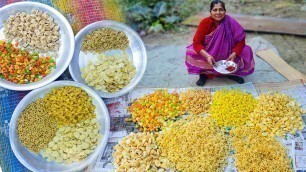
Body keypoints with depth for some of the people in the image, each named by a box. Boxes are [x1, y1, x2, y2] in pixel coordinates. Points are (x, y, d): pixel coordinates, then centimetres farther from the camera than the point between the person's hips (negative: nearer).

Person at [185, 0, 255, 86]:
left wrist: (234, 54, -31)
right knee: (191, 53, -26)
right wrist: (207, 56, -37)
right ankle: (204, 74, 0)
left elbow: (241, 40, -14)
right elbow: (197, 43, -21)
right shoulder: (205, 23, -18)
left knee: (246, 52, -20)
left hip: (227, 56, 1)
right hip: (209, 54, -1)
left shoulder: (231, 23, -17)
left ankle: (232, 73, 4)